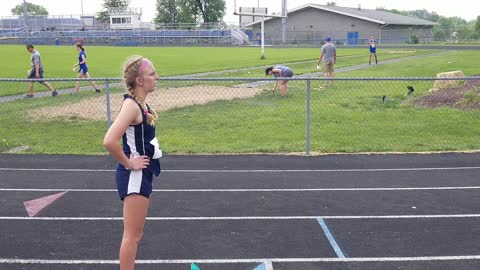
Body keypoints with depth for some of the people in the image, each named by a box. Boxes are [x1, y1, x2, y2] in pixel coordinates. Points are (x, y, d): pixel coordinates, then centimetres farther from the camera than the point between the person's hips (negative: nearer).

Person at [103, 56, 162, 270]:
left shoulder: (140, 103, 6)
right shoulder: (131, 105, -21)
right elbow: (109, 141, -33)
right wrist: (128, 164, -20)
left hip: (142, 175, 9)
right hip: (134, 176, -9)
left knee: (135, 234, 20)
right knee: (132, 235, 2)